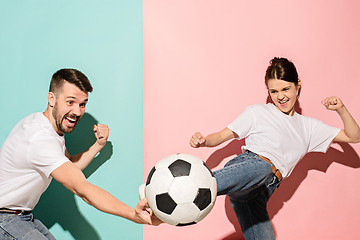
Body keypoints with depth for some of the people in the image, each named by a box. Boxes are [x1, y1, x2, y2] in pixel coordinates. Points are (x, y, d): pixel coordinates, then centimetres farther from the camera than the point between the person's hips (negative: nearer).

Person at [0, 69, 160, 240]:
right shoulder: (40, 139, -29)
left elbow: (70, 168, 12)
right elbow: (81, 189, -37)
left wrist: (98, 145, -3)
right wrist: (133, 215, -46)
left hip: (22, 215, 9)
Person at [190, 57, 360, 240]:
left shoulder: (308, 127, 25)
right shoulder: (257, 113, 14)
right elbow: (223, 135, 12)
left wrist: (340, 109, 10)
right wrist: (202, 141, -10)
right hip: (246, 165, -5)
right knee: (262, 167, -41)